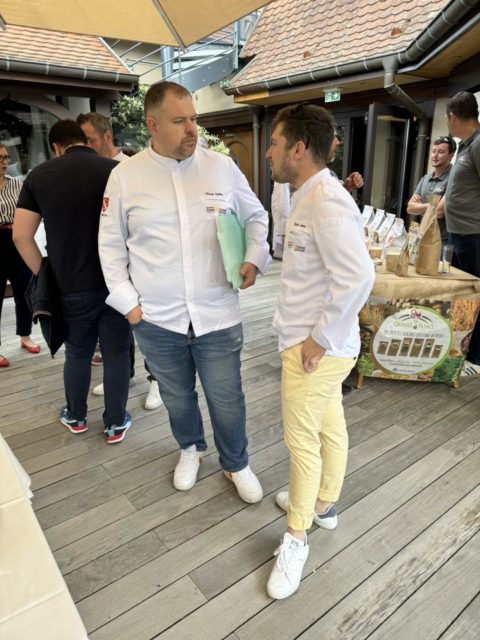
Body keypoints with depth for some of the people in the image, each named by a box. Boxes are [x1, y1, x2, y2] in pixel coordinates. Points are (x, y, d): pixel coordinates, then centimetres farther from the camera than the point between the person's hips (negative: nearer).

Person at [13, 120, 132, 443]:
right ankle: (116, 423, 24)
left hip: (71, 286, 2)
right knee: (116, 353, 11)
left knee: (77, 352, 20)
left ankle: (75, 417, 38)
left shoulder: (39, 175, 2)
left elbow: (21, 236, 1)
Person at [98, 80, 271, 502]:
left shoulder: (222, 166, 0)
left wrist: (255, 259, -5)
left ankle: (236, 464, 38)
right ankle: (191, 448, 50)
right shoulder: (125, 176, -1)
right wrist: (128, 303, -1)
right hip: (156, 320, 1)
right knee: (177, 397, 20)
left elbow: (255, 216, 12)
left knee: (227, 401, 10)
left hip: (218, 315, 0)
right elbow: (111, 245, 5)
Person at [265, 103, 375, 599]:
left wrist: (320, 339, -21)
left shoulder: (326, 202, -22)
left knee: (302, 439, 6)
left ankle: (296, 537, 28)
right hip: (312, 341, 9)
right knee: (329, 426, 23)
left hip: (314, 348, -9)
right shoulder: (309, 197, 9)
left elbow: (357, 276, -30)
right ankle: (323, 503, 44)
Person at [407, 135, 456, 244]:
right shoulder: (425, 178, 10)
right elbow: (410, 208, 6)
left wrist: (419, 208, -4)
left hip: (445, 240, -6)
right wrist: (430, 206, -9)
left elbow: (439, 212, -20)